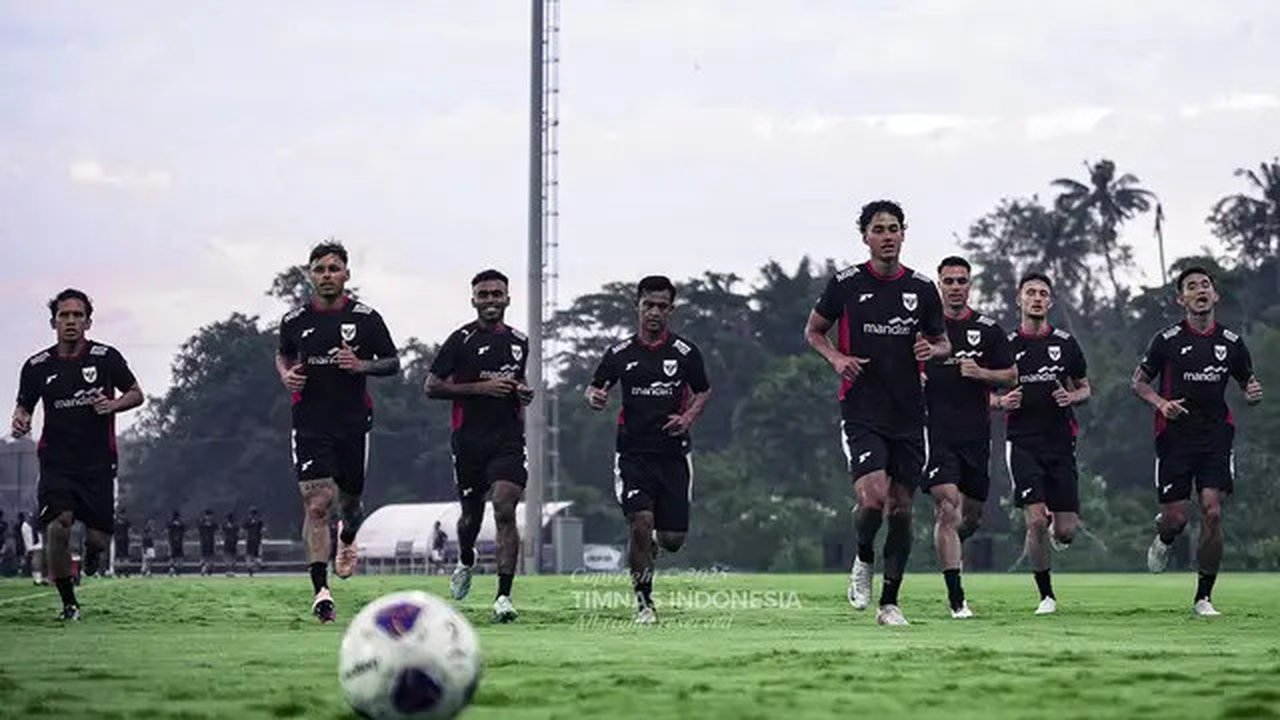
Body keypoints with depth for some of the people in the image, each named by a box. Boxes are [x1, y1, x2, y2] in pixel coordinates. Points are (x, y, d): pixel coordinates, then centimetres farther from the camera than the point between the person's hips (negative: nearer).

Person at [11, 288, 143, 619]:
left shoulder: (106, 357, -1)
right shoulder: (37, 366, 3)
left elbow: (136, 394, 8)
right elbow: (24, 404, 15)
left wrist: (113, 405, -13)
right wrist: (20, 420, -8)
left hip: (98, 462, 0)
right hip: (56, 462, 0)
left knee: (98, 538, -1)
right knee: (58, 526, -20)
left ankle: (92, 547, 41)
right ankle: (69, 603, -2)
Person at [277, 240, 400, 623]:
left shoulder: (366, 318, -1)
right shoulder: (295, 321, 2)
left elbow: (393, 362, 6)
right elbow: (283, 355, 21)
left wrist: (362, 365, -14)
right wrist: (286, 375, -1)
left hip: (353, 422, 1)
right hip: (310, 424, -1)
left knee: (350, 501, 12)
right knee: (317, 503, -13)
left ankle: (347, 540, 51)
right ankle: (321, 591, -14)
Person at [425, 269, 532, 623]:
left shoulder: (519, 342, 12)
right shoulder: (461, 340, -3)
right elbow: (432, 387, -6)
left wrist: (522, 393, 6)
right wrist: (480, 387, -15)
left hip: (508, 439, 1)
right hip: (469, 440, -1)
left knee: (505, 508, -16)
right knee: (471, 514, 11)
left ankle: (504, 596, -18)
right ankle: (465, 561, 46)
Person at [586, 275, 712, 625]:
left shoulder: (685, 352, 2)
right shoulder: (621, 353, 3)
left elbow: (703, 392, 14)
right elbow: (595, 388, 11)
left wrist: (688, 418, -5)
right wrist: (594, 397, -13)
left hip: (673, 455, 1)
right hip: (633, 454, -1)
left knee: (673, 539, -1)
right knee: (641, 523, -19)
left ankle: (649, 550, 38)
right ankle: (643, 601, -4)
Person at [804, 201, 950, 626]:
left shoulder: (922, 288, 6)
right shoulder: (846, 284, -1)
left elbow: (943, 342, 16)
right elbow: (813, 331, 11)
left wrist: (932, 350, -7)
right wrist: (836, 358, -9)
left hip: (908, 414, 3)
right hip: (861, 412, -3)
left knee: (901, 506, 5)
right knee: (873, 497, -20)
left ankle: (890, 602, 16)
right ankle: (863, 560, 12)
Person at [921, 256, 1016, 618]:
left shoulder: (988, 329, 7)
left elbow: (1012, 376, 9)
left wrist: (980, 373, -10)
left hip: (975, 435, 3)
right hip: (936, 434, -3)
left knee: (972, 516, 10)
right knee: (947, 508, -16)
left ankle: (948, 549, 46)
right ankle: (956, 600, -16)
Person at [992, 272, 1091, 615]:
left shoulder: (1065, 343, 7)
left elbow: (1085, 388, 16)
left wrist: (1071, 397, -6)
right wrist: (1002, 402, -11)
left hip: (1060, 443, 2)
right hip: (1022, 442, -2)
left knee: (1066, 530, -3)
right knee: (1036, 520, -15)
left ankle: (1053, 529, 36)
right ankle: (1046, 594, 2)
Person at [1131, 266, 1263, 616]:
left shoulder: (1231, 342, 6)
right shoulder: (1167, 340, -1)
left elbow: (1247, 383, 19)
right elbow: (1139, 381, 8)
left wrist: (1252, 394, -6)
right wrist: (1160, 402, -11)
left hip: (1216, 438, 1)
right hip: (1175, 438, -1)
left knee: (1212, 512, -11)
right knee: (1175, 517, -4)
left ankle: (1203, 597, -1)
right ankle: (1163, 540, 37)